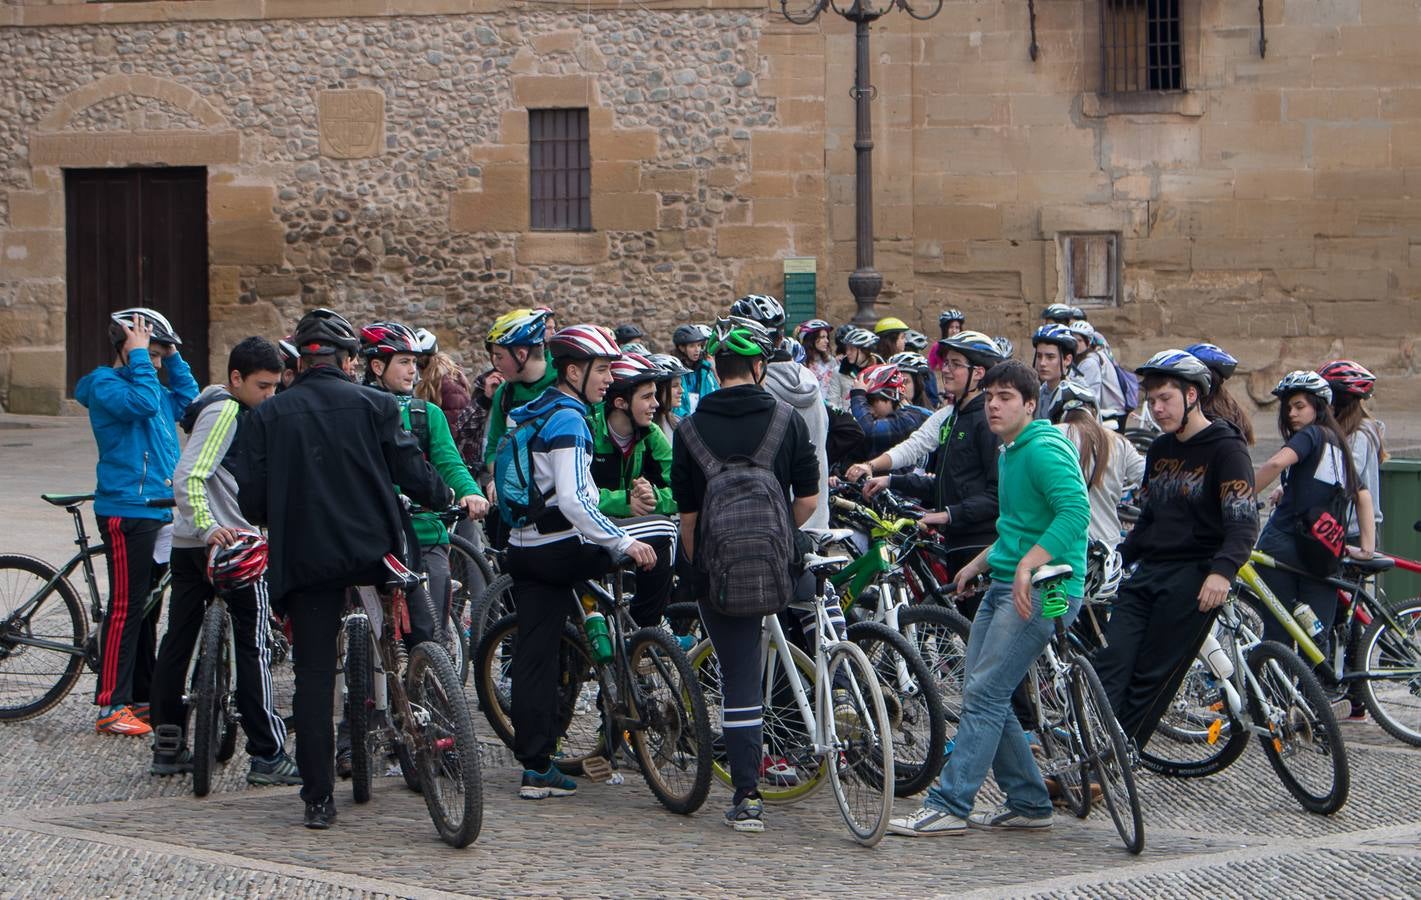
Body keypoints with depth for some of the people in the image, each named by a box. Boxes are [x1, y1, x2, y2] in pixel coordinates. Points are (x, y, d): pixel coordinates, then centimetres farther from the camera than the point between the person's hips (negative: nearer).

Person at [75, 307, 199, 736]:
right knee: (126, 608, -9)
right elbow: (142, 403, -26)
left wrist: (172, 355, 9)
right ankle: (111, 707, -8)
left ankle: (144, 697, 20)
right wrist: (139, 356, -19)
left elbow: (188, 400, 15)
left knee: (147, 609, 13)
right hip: (126, 511, -9)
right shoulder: (105, 384, -10)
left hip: (159, 509, 9)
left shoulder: (149, 382, 17)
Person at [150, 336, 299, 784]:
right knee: (254, 646, -7)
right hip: (230, 546, -10)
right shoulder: (226, 411, -14)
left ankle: (168, 747, 16)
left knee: (177, 642, 10)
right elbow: (188, 477, -24)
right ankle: (268, 756, -7)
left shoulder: (218, 407, 17)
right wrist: (210, 528, -33)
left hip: (188, 544, 10)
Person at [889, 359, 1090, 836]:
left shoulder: (1044, 450, -13)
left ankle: (949, 805, -12)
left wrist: (1027, 565, -32)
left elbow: (1076, 510, -27)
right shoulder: (1010, 452, 19)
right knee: (983, 694, 9)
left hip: (1040, 589, -11)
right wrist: (980, 562, 24)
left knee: (985, 695, -13)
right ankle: (1029, 803, 17)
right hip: (1004, 583, 11)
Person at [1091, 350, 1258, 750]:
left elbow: (1244, 523, -16)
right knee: (1112, 665, -9)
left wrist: (1222, 571, -29)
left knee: (1151, 677, -6)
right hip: (1148, 573, 7)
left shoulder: (1226, 449, -7)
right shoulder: (1160, 449, 17)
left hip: (1195, 578, -7)